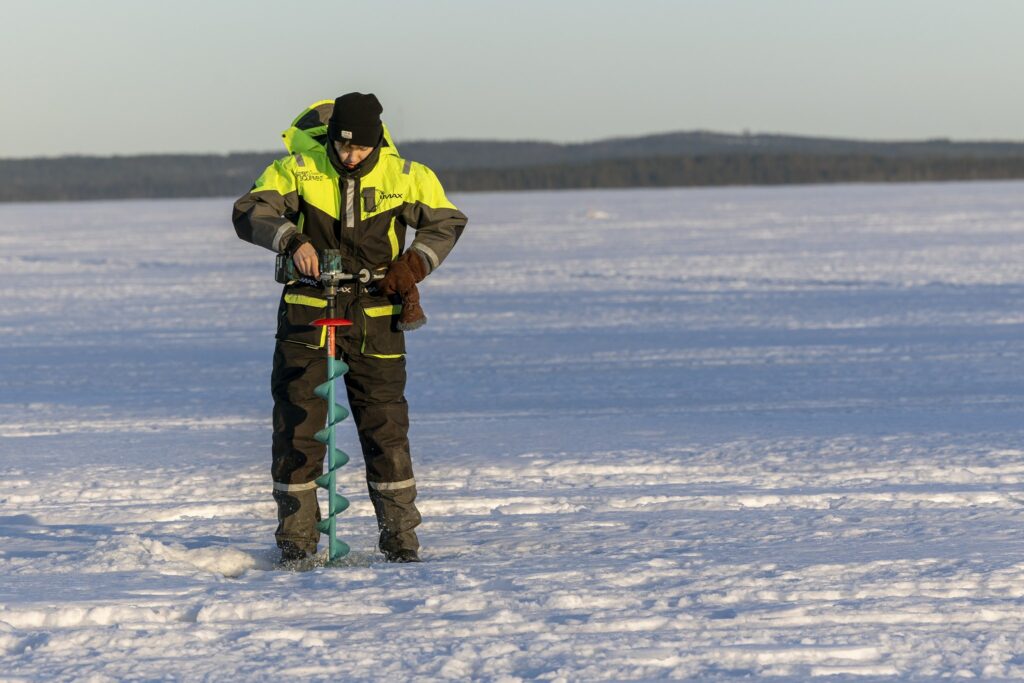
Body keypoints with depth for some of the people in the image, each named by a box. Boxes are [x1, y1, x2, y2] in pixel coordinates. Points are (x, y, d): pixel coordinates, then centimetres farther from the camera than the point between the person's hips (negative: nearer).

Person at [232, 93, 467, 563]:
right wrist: (292, 240, -32)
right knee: (297, 422, -2)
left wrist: (413, 265, -7)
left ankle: (400, 536, 9)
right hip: (308, 308, 0)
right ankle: (296, 538, 7)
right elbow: (249, 212, -14)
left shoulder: (405, 176, -2)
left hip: (375, 313, 1)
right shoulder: (298, 168, -7)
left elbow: (446, 221, 10)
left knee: (385, 423, 0)